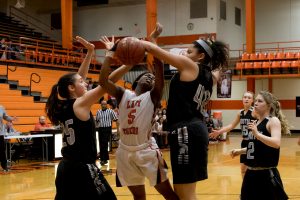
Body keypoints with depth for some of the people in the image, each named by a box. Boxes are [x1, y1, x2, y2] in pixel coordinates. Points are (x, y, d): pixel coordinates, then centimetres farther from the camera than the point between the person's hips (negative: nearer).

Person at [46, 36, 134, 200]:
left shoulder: (63, 105, 9)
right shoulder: (80, 104, -12)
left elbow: (78, 76, 17)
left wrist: (90, 52, 17)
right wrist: (130, 63, -14)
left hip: (66, 167, 9)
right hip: (83, 168, -8)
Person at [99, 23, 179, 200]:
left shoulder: (153, 96, -1)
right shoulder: (123, 95, 9)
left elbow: (160, 70, -16)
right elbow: (103, 81, -4)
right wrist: (110, 54, -9)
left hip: (147, 151, -4)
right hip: (126, 151, 4)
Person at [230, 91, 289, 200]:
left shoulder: (273, 120, -12)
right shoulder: (256, 122, 13)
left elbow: (276, 143, -28)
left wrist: (257, 134, -35)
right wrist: (240, 151, 17)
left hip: (267, 174, -8)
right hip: (251, 173, 8)